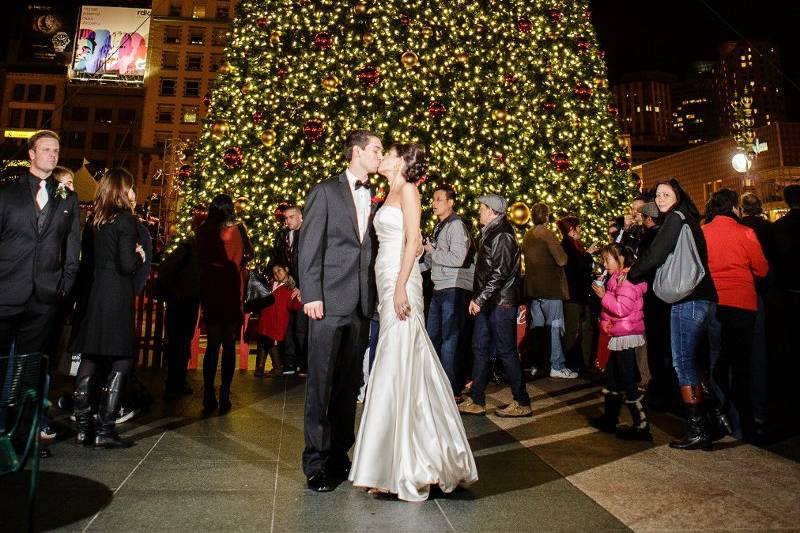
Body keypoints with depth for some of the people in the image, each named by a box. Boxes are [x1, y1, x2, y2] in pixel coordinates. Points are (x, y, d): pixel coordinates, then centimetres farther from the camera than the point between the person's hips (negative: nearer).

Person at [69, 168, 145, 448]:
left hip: (92, 294, 7)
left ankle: (83, 426, 16)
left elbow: (87, 259, 15)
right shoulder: (126, 219, -9)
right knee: (122, 361, 0)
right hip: (116, 296, -7)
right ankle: (105, 430, -1)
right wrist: (140, 256, 4)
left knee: (89, 359, 12)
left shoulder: (93, 220, 11)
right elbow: (127, 265, -15)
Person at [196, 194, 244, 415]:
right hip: (230, 291, -3)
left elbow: (199, 261, 5)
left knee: (212, 344, 10)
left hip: (209, 292, 3)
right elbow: (238, 259, -9)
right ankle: (224, 396, 4)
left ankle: (209, 397, 8)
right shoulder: (235, 230, -7)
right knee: (229, 345, 5)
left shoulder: (202, 231, 1)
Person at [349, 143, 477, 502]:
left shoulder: (408, 190, -2)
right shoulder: (391, 194, 22)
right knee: (398, 363, 9)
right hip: (387, 280, 9)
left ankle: (410, 464, 2)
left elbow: (413, 240, -12)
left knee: (399, 364, -8)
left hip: (400, 281, -9)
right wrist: (387, 291, 16)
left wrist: (400, 287, -20)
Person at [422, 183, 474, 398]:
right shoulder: (439, 227, 18)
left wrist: (432, 251, -11)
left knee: (449, 340, -5)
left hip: (454, 290, -9)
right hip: (440, 288, 9)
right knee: (432, 337, 13)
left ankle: (453, 388, 5)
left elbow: (457, 259, -21)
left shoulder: (456, 225, -10)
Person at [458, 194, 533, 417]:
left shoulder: (503, 236, -13)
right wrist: (476, 298, 12)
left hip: (501, 302, -10)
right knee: (480, 348, 11)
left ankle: (522, 403, 9)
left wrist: (480, 299, -19)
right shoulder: (490, 233, 16)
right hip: (487, 302, 10)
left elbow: (500, 273, -20)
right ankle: (476, 401, 18)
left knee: (506, 351, -3)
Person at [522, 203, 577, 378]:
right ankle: (557, 366, 0)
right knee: (554, 326, -2)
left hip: (533, 287, 8)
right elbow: (562, 260, -17)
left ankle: (534, 364, 15)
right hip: (550, 287, -7)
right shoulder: (547, 233, -12)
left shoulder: (527, 236, 12)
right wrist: (563, 253, 2)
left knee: (537, 326, 11)